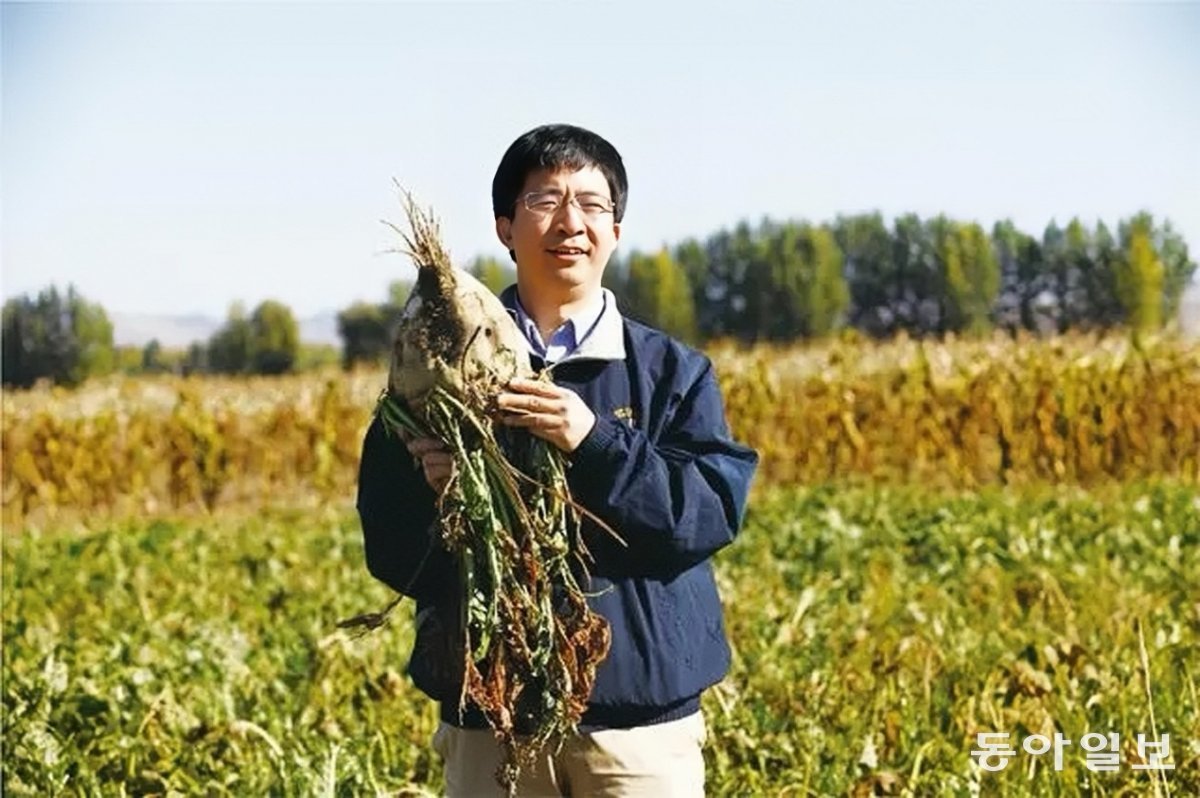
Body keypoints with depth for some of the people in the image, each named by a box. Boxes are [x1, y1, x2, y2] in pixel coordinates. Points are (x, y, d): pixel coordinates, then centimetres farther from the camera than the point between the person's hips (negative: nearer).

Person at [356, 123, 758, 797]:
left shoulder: (673, 371, 5)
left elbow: (715, 510, -8)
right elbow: (387, 542, 2)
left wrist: (595, 443, -19)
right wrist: (434, 497, -20)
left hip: (642, 713, -1)